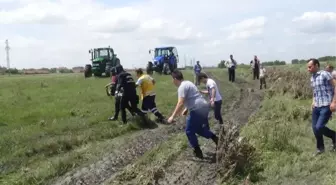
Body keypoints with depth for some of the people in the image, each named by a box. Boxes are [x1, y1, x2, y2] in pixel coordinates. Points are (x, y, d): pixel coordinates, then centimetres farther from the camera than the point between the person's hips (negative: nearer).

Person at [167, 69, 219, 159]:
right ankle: (215, 138, 20)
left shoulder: (182, 87, -14)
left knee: (189, 131, 5)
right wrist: (186, 109, 36)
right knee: (199, 129, 25)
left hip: (198, 110, -10)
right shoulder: (187, 83, 17)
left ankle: (198, 152, 11)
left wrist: (172, 116, -18)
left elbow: (180, 103, -23)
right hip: (204, 107, 10)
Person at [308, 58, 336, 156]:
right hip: (316, 107, 7)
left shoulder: (325, 74, -10)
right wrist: (313, 101, 13)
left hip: (326, 106, -7)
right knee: (315, 128, 7)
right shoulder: (312, 78, 13)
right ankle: (320, 148, 24)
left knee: (319, 127, -15)